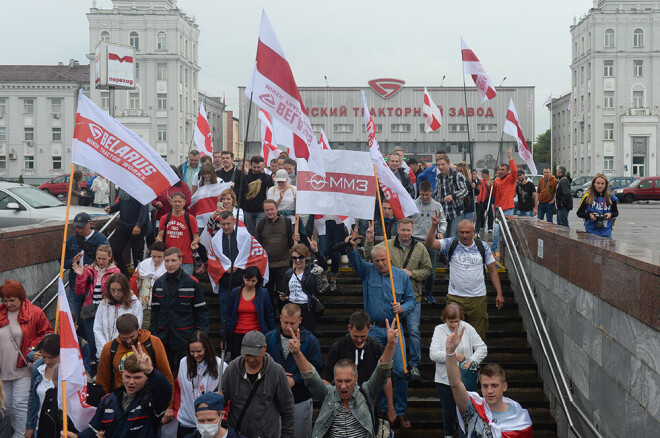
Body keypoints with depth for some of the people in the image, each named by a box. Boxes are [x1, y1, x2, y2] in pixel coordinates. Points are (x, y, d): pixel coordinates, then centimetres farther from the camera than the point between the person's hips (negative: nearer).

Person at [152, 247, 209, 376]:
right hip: (164, 337, 4)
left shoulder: (192, 283, -5)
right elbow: (155, 311, 13)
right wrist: (154, 333, 8)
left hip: (185, 336, -4)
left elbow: (202, 310, -3)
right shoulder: (158, 284, 7)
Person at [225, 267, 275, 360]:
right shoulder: (235, 292, 6)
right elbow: (229, 316, 11)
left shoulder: (263, 293, 0)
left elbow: (269, 317, 6)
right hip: (237, 336, 2)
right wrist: (225, 336, 8)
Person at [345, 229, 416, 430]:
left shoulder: (402, 276, 3)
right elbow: (354, 259, -16)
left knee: (400, 371, -5)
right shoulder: (368, 271, 2)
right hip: (374, 329, 0)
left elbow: (411, 300, 8)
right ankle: (379, 410, 19)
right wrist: (350, 246, -36)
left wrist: (402, 308, -13)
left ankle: (400, 412, 9)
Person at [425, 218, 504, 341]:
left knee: (478, 334, 6)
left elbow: (493, 271, 9)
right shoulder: (451, 244, 2)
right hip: (455, 297, -1)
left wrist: (499, 293, 4)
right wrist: (434, 225, -25)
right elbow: (429, 243, -10)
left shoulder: (482, 247, 6)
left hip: (478, 298, 1)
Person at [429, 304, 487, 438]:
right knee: (448, 411, 12)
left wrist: (471, 360, -15)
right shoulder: (439, 330, -3)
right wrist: (452, 356, -19)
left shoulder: (467, 328, -1)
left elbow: (482, 348, -1)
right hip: (445, 380, 0)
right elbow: (433, 354, -11)